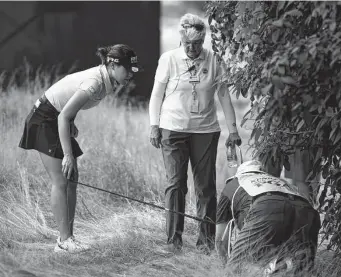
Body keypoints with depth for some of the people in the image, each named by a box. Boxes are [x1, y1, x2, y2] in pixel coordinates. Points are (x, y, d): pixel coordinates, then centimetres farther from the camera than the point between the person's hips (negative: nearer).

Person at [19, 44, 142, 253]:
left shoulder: (105, 80, -1)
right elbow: (63, 116, -30)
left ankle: (68, 237, 5)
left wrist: (71, 125, 8)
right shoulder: (94, 83, -29)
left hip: (60, 121, 9)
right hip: (44, 121, -9)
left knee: (72, 180, 4)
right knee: (61, 181, -11)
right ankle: (64, 241, -10)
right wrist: (67, 155, -30)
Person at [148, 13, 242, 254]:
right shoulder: (169, 59, -3)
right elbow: (157, 94, 3)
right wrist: (154, 126, -2)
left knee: (206, 186, 2)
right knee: (176, 184, -3)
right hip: (173, 129, -1)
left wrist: (232, 128, 3)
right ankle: (174, 238, 2)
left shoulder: (214, 61, 0)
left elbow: (224, 96, 6)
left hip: (205, 130, 1)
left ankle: (206, 239, 7)